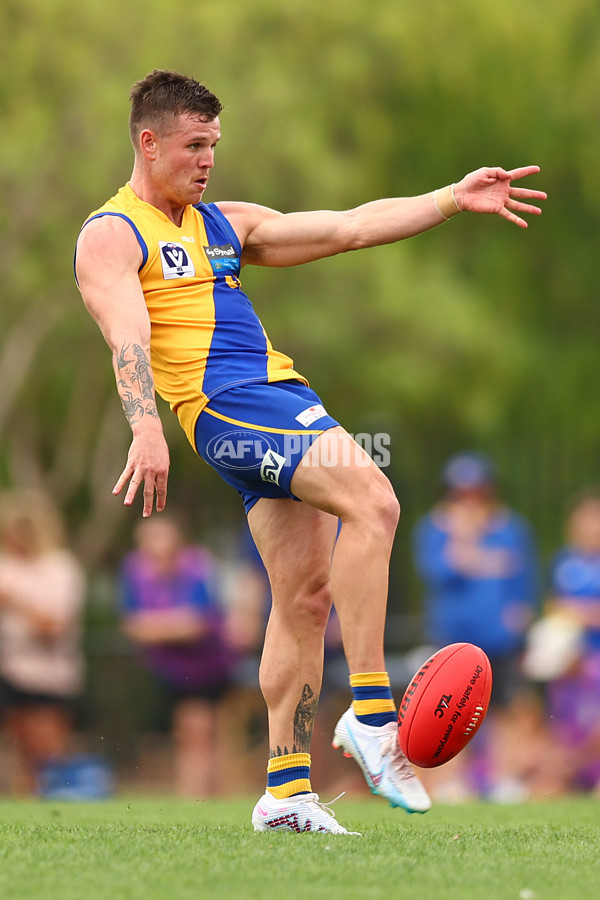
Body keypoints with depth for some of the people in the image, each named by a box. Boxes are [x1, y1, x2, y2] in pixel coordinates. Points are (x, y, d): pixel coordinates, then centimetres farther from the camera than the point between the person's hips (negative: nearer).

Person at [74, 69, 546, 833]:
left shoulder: (225, 224, 25)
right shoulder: (111, 235, 3)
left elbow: (347, 228, 23)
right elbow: (127, 335, -14)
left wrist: (453, 199, 15)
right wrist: (147, 430, -30)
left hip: (281, 398, 8)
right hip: (224, 404, -8)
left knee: (307, 593, 5)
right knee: (372, 503, -25)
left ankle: (285, 790, 9)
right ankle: (370, 712, -23)